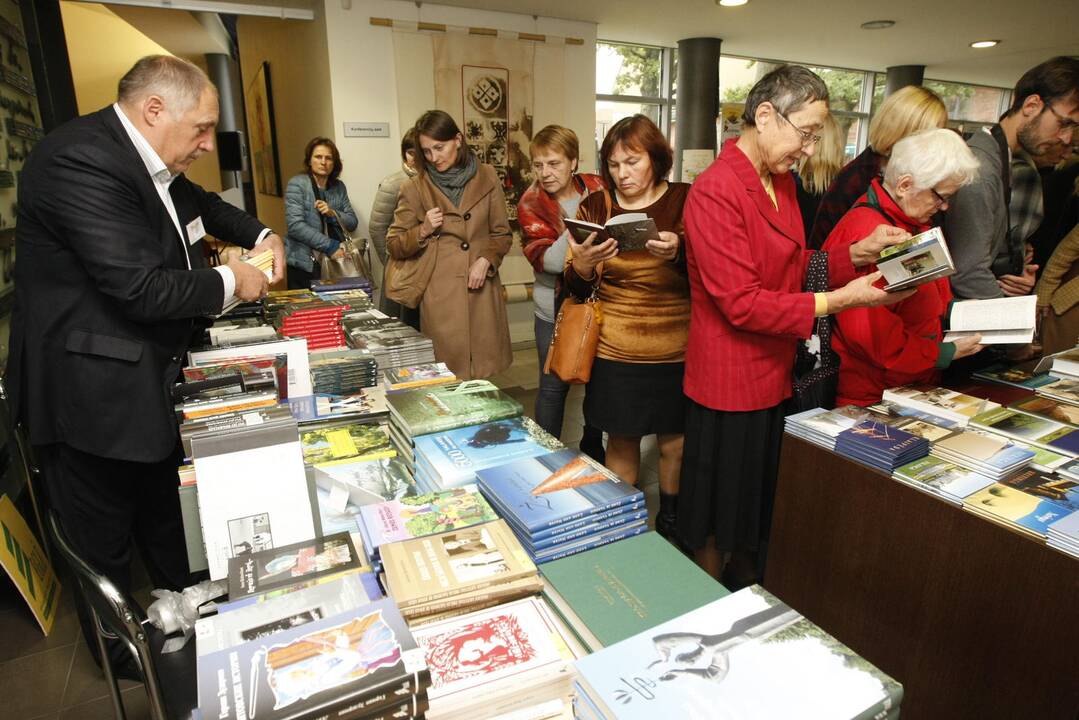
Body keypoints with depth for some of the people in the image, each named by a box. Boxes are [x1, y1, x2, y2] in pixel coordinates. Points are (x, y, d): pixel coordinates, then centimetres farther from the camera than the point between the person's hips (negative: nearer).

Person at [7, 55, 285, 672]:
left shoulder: (149, 160, 4)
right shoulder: (80, 160, -25)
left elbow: (201, 203, 24)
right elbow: (142, 289, -30)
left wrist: (260, 235, 8)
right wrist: (229, 282, -15)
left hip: (148, 382, 10)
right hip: (93, 395, -10)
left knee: (165, 511, 25)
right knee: (105, 540, 12)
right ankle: (118, 651, 36)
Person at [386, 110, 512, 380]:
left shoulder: (486, 177, 6)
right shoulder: (415, 188, 3)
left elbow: (502, 234, 11)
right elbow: (393, 246, 8)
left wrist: (486, 260, -7)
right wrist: (423, 231, -10)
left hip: (482, 290, 2)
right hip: (439, 294, -1)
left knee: (483, 372, 6)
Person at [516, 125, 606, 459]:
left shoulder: (597, 189, -1)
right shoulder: (531, 204, -6)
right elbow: (545, 260, -20)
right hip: (556, 309, -2)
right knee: (553, 385, 5)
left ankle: (593, 449, 34)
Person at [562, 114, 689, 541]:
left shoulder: (687, 201, 0)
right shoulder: (594, 208, 4)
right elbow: (576, 288, 3)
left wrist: (677, 254, -26)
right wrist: (583, 266, -19)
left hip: (677, 349, 0)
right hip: (616, 350, 1)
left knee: (675, 442, 11)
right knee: (621, 442, 9)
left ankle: (670, 521, 35)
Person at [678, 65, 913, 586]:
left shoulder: (782, 182, 9)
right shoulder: (715, 191, -20)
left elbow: (794, 268, 12)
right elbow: (742, 304, -23)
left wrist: (858, 253, -3)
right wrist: (838, 301, -23)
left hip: (775, 372, 9)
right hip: (729, 381, -8)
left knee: (760, 500, 23)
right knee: (719, 508, 10)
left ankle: (746, 585, 45)